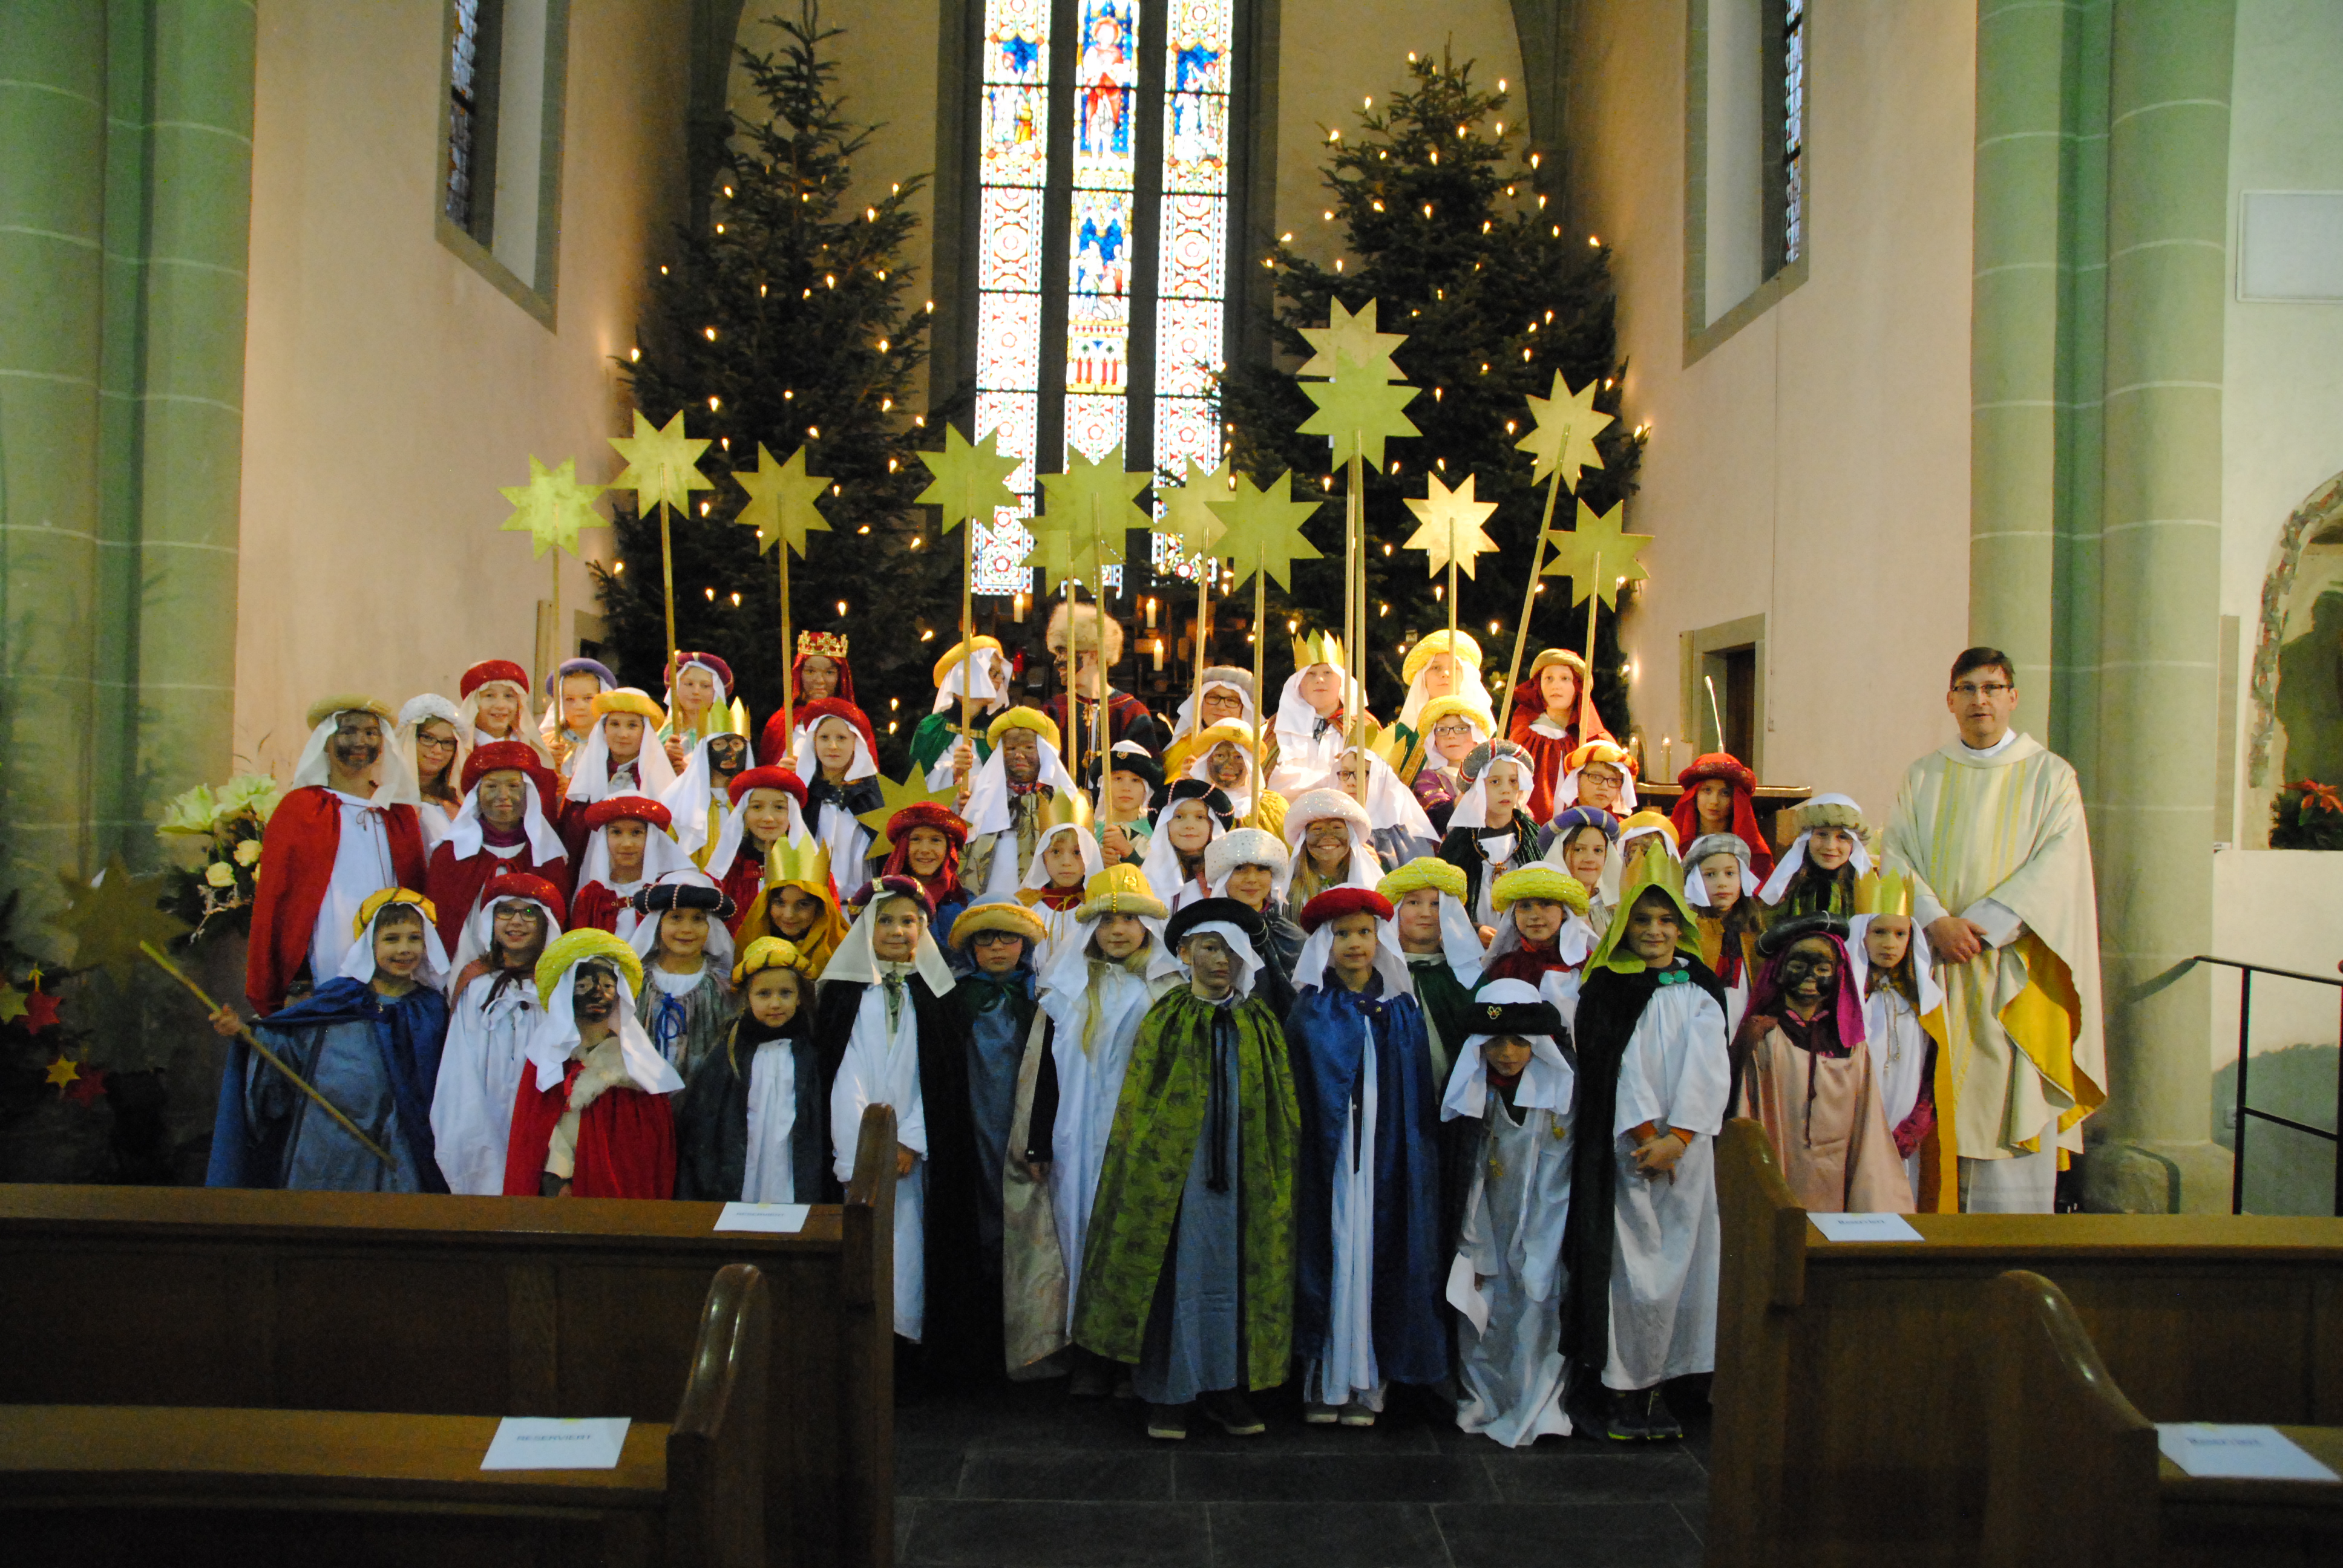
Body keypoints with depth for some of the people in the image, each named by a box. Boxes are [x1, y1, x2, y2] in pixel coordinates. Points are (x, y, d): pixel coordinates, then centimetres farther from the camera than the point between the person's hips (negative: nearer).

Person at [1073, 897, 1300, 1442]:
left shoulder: (1261, 1025, 8)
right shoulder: (1165, 1021, 2)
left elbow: (1283, 1110, 11)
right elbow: (1138, 1105, 2)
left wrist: (1280, 1172, 4)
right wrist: (1147, 1167, -6)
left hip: (1245, 1172, 2)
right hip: (1176, 1170, -2)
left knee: (1237, 1271, 4)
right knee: (1178, 1270, 0)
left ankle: (1227, 1386, 16)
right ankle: (1169, 1392, 10)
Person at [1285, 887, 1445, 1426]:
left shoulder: (1402, 1012, 10)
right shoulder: (1308, 1011, 5)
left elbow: (1419, 1099, 8)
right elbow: (1291, 1092, 2)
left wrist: (1412, 1154, -1)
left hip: (1384, 1156, 1)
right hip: (1326, 1156, -1)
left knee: (1375, 1253, -2)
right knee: (1329, 1252, -4)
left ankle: (1366, 1381, 4)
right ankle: (1324, 1380, 2)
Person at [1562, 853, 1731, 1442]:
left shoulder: (1701, 990, 8)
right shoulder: (1607, 989, 2)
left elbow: (1708, 1068, -1)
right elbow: (1616, 1068, -5)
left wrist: (1675, 1139, -11)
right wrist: (1646, 1135, -11)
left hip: (1687, 1146, 3)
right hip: (1624, 1146, -2)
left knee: (1678, 1259, 2)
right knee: (1630, 1262, -5)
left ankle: (1653, 1382, 11)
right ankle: (1622, 1387, 3)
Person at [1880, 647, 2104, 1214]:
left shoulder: (2050, 776, 6)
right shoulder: (1923, 777, 12)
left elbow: (2055, 867, -5)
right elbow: (1897, 855, 3)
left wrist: (1983, 925, -15)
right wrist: (1938, 922, -14)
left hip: (2015, 968, -2)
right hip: (1939, 966, 2)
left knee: (2012, 1101, -4)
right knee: (1947, 1103, 1)